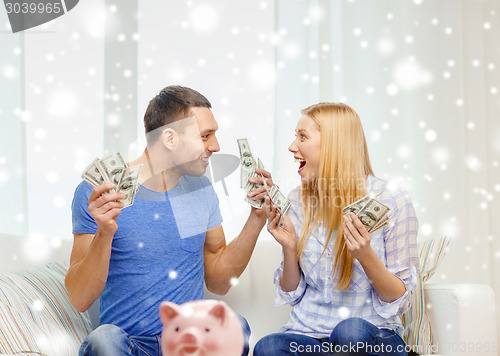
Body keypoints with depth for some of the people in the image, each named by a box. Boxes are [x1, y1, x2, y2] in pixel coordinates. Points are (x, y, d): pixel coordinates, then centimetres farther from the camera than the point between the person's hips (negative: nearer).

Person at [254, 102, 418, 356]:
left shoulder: (390, 199, -6)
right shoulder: (297, 201, 7)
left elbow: (400, 298, -4)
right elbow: (292, 292, 12)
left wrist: (366, 257, -21)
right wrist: (289, 248, -7)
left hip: (375, 335, -2)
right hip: (308, 332, 3)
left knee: (351, 330, -38)